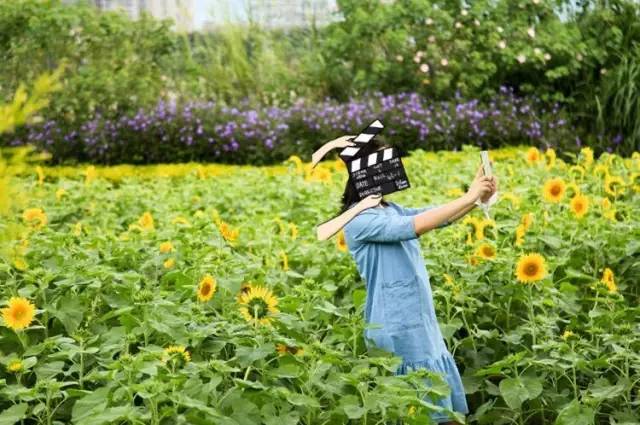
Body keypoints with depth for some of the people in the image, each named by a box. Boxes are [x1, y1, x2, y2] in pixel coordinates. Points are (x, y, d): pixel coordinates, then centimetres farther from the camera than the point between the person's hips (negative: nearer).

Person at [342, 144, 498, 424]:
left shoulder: (391, 210, 11)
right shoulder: (358, 220, -14)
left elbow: (439, 217, 5)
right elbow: (414, 225, -23)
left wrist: (478, 198, -10)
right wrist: (468, 198, -18)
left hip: (423, 321, 8)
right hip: (398, 328, -8)